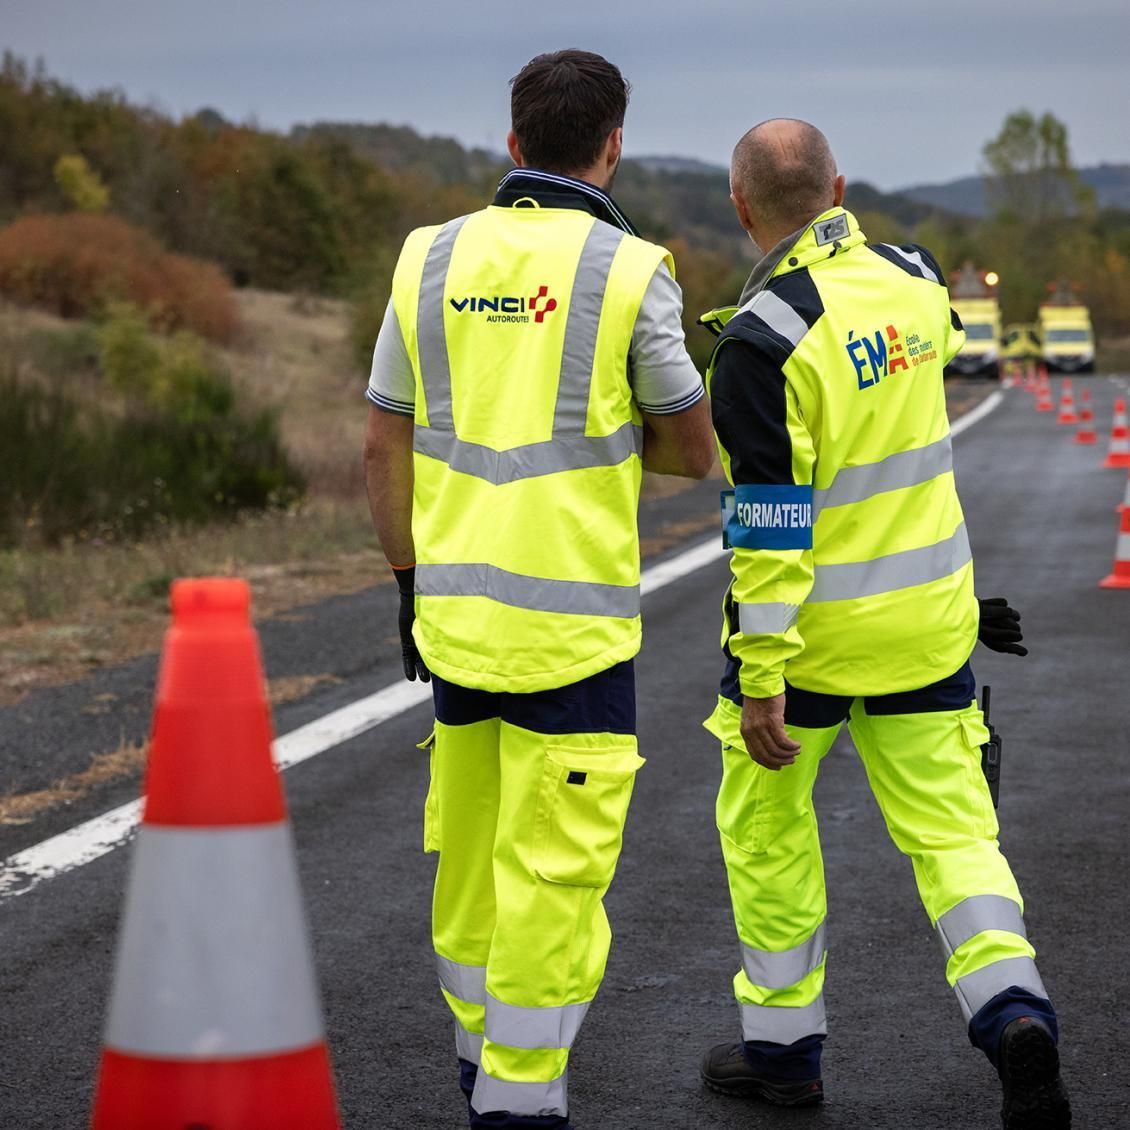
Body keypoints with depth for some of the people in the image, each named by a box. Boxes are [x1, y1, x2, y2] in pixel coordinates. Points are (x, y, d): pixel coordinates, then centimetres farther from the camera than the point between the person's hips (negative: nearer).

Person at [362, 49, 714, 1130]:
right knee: (552, 864, 0)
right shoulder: (629, 272, -8)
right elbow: (693, 450, 2)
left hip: (454, 607, 5)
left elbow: (383, 448, 8)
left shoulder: (431, 259, 5)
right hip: (570, 624, -5)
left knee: (470, 842, 19)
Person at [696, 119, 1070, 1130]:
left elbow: (770, 526, -22)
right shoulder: (916, 280, -1)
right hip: (929, 615, 5)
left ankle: (783, 1045, 23)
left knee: (766, 822, 14)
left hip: (811, 625, -5)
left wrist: (759, 681, -18)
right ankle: (1014, 1013, -11)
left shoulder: (763, 337, -20)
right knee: (950, 826, 9)